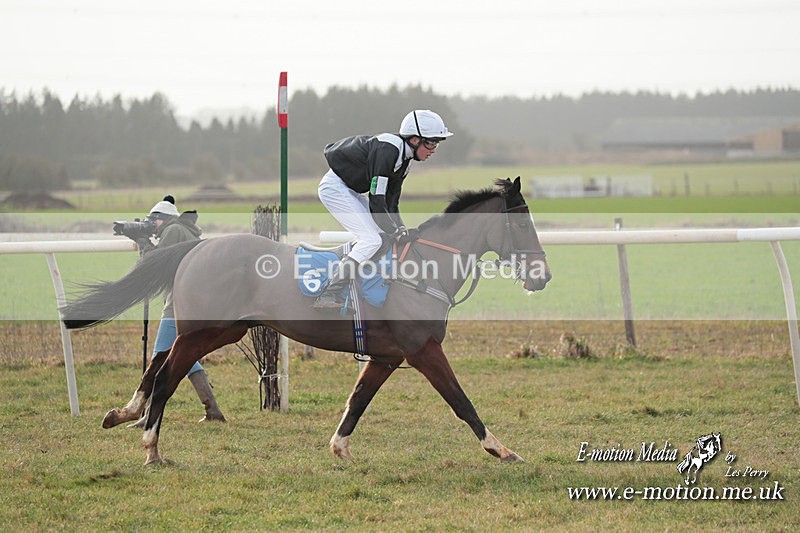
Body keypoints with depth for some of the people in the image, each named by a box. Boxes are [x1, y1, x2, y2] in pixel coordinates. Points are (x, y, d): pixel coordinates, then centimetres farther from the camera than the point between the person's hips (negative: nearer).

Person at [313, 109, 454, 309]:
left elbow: (391, 204, 7)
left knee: (389, 236, 6)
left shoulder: (404, 159, 4)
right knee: (371, 240, -19)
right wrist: (398, 233, -21)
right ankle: (327, 295, -22)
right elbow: (376, 202, -27)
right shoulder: (387, 150, -26)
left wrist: (403, 231, -7)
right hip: (334, 187, -10)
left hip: (351, 191, 10)